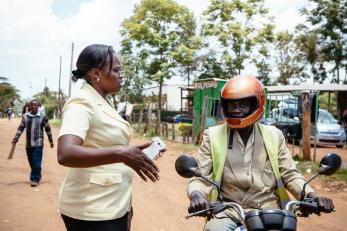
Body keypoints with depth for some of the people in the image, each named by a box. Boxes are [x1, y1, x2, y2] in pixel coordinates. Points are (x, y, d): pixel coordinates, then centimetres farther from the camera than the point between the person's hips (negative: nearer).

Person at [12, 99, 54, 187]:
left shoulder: (43, 117, -3)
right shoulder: (25, 116, 5)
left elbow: (48, 129, 3)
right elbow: (20, 128, 7)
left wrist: (51, 141, 5)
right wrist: (15, 138, -3)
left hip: (38, 144, -4)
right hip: (28, 144, 4)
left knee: (36, 162, -8)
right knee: (31, 162, 12)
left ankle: (35, 179, 0)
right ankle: (37, 176, 29)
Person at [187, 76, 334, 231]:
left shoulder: (273, 135, 9)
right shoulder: (213, 136, 3)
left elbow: (290, 174, 11)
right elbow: (200, 177, 0)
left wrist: (311, 195, -7)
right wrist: (197, 195, -22)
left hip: (268, 211, 2)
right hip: (228, 211, -2)